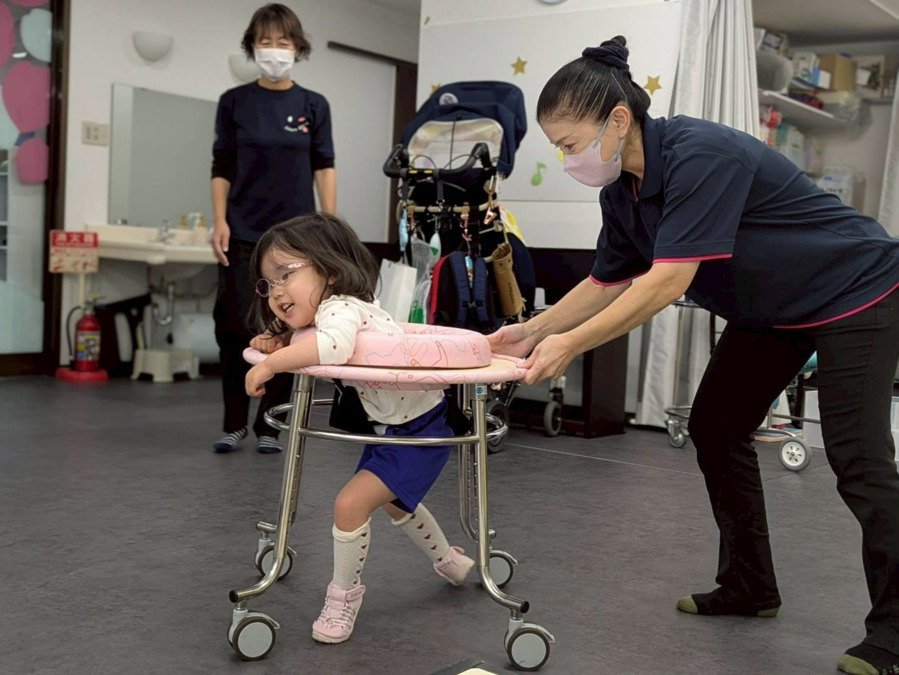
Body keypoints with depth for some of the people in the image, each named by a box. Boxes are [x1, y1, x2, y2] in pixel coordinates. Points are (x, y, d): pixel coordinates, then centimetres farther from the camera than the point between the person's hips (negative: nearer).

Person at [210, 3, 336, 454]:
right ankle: (234, 422, 15)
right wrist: (219, 222, -5)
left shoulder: (313, 106, 5)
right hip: (243, 232, 0)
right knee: (236, 327, -2)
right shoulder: (235, 102, 4)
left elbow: (323, 168, 5)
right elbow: (221, 168, 5)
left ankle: (270, 425, 14)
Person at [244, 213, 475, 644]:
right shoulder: (324, 314, 1)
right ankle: (451, 561, 54)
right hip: (394, 425, 11)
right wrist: (278, 342, -6)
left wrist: (270, 364, -40)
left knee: (351, 503, -16)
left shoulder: (339, 309, -28)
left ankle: (343, 595, 8)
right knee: (393, 500, 31)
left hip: (423, 429, -11)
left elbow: (333, 346, -50)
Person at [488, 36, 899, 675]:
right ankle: (748, 586, 21)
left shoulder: (700, 155, -32)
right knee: (715, 428, 8)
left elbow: (668, 281, -35)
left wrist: (570, 344, -32)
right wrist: (533, 330, -5)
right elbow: (608, 282, 4)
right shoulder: (622, 191, -5)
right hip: (773, 311, 9)